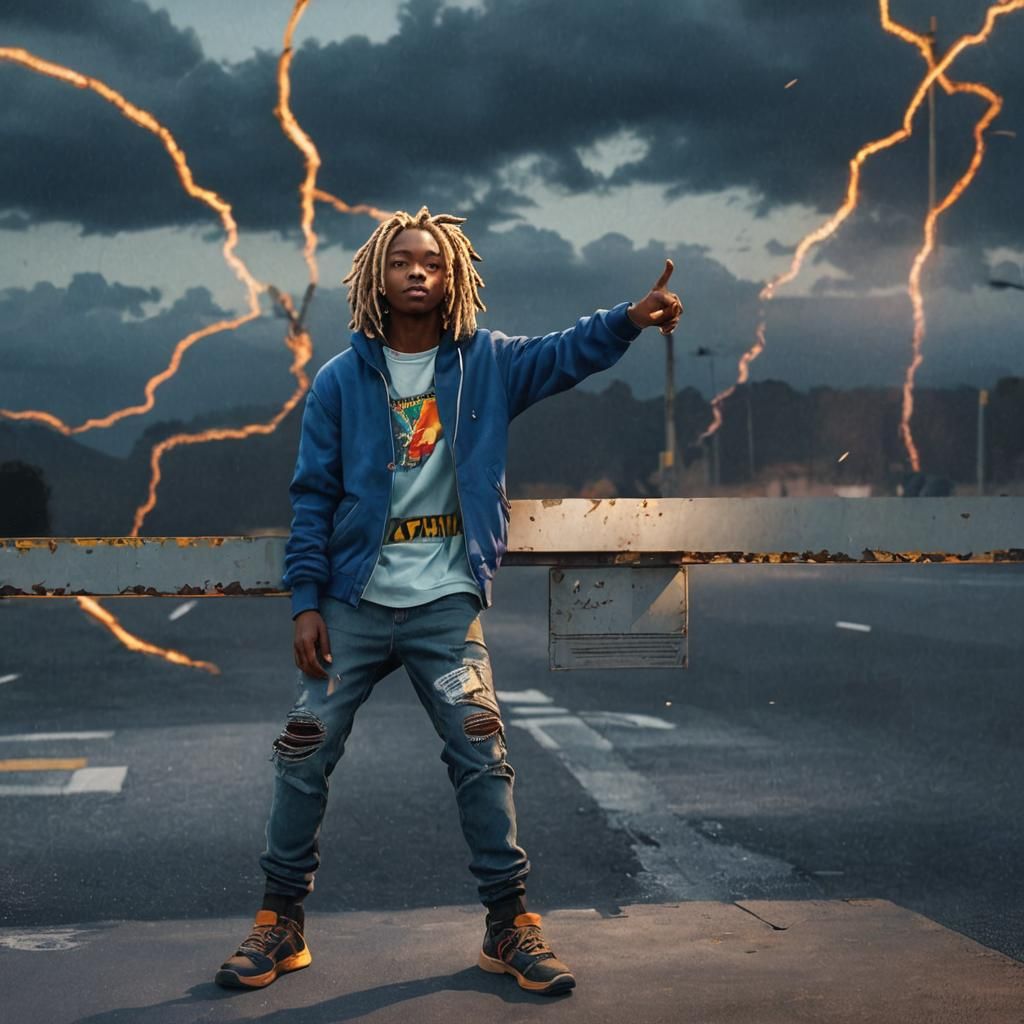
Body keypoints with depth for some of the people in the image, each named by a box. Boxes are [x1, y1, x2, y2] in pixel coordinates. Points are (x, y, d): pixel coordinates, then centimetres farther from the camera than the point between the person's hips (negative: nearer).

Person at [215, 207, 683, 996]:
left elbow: (568, 354, -11)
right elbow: (313, 498, 0)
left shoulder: (486, 363, 2)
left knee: (482, 756, -2)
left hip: (447, 605, 0)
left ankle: (511, 924, 11)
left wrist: (632, 317, -30)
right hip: (354, 605, 0)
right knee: (304, 755, 2)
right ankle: (281, 922, 17)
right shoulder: (341, 380, 0)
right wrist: (306, 603, -6)